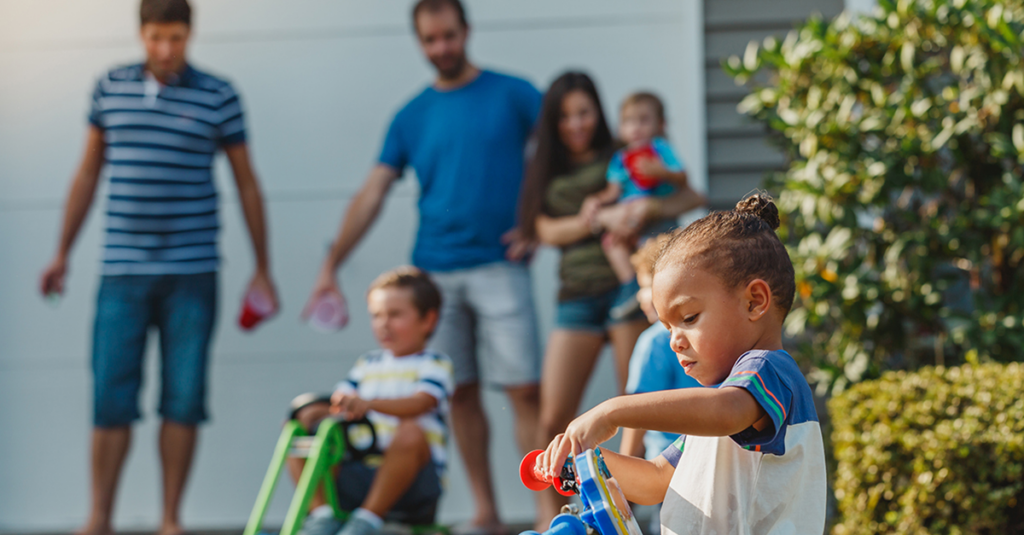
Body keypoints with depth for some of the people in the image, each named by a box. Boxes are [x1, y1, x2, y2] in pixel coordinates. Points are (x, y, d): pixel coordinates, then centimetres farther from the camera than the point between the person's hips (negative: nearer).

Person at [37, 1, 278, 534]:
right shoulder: (111, 87, 6)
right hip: (122, 271, 1)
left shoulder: (218, 96, 1)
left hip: (192, 273, -1)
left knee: (184, 400, 2)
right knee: (111, 399, -1)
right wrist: (62, 253, 14)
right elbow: (88, 173, 15)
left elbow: (247, 184, 7)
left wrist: (262, 267, 6)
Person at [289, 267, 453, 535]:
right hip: (359, 471, 5)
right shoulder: (367, 364, 22)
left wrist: (369, 403, -39)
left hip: (410, 475, -5)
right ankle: (322, 512, -13)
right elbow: (339, 406, 13)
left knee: (410, 432, -37)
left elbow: (420, 403, -20)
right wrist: (317, 411, -14)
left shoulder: (435, 365, 2)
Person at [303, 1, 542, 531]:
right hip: (433, 270, 3)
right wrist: (330, 266, 3)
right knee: (460, 392, 5)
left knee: (524, 389, -8)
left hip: (498, 266, -3)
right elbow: (371, 194, 9)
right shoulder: (412, 117, 11)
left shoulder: (513, 95, 3)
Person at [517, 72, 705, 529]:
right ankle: (551, 506, 11)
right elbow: (547, 230, 3)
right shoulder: (545, 172, 16)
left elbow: (693, 197, 6)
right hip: (577, 295, 2)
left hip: (626, 283, -2)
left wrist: (650, 210, -13)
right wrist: (600, 218, -13)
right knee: (554, 417, -4)